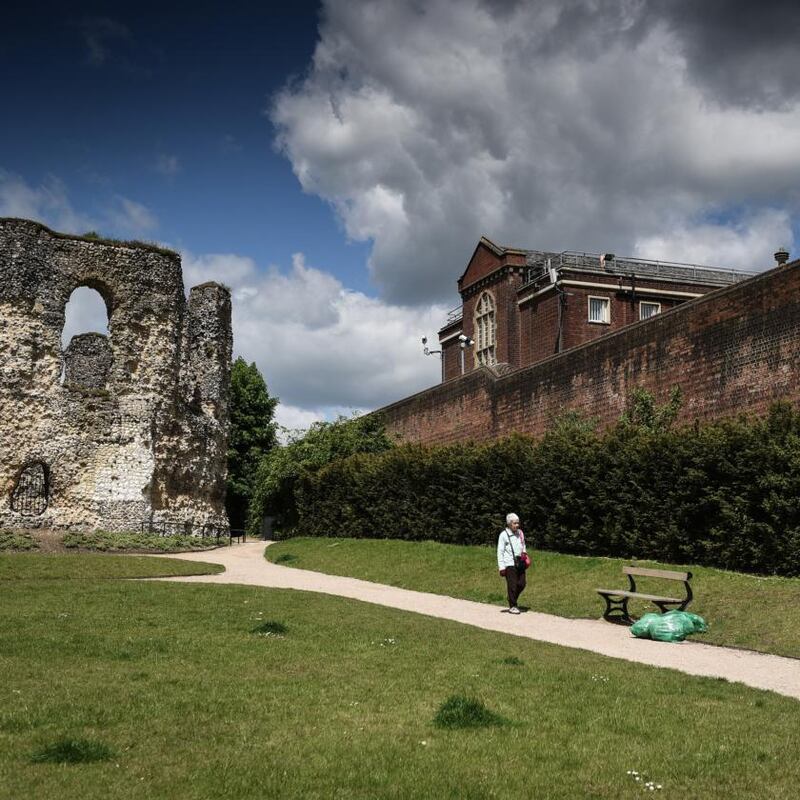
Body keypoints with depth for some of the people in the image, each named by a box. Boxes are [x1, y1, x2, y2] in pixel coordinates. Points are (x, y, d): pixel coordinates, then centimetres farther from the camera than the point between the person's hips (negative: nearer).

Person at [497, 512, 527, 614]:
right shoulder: (503, 535, -7)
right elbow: (500, 552, -7)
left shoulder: (520, 533, 10)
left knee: (521, 584, 5)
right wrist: (501, 567, -11)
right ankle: (512, 606, 9)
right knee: (512, 585, -3)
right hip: (509, 564, -6)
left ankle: (513, 600, 27)